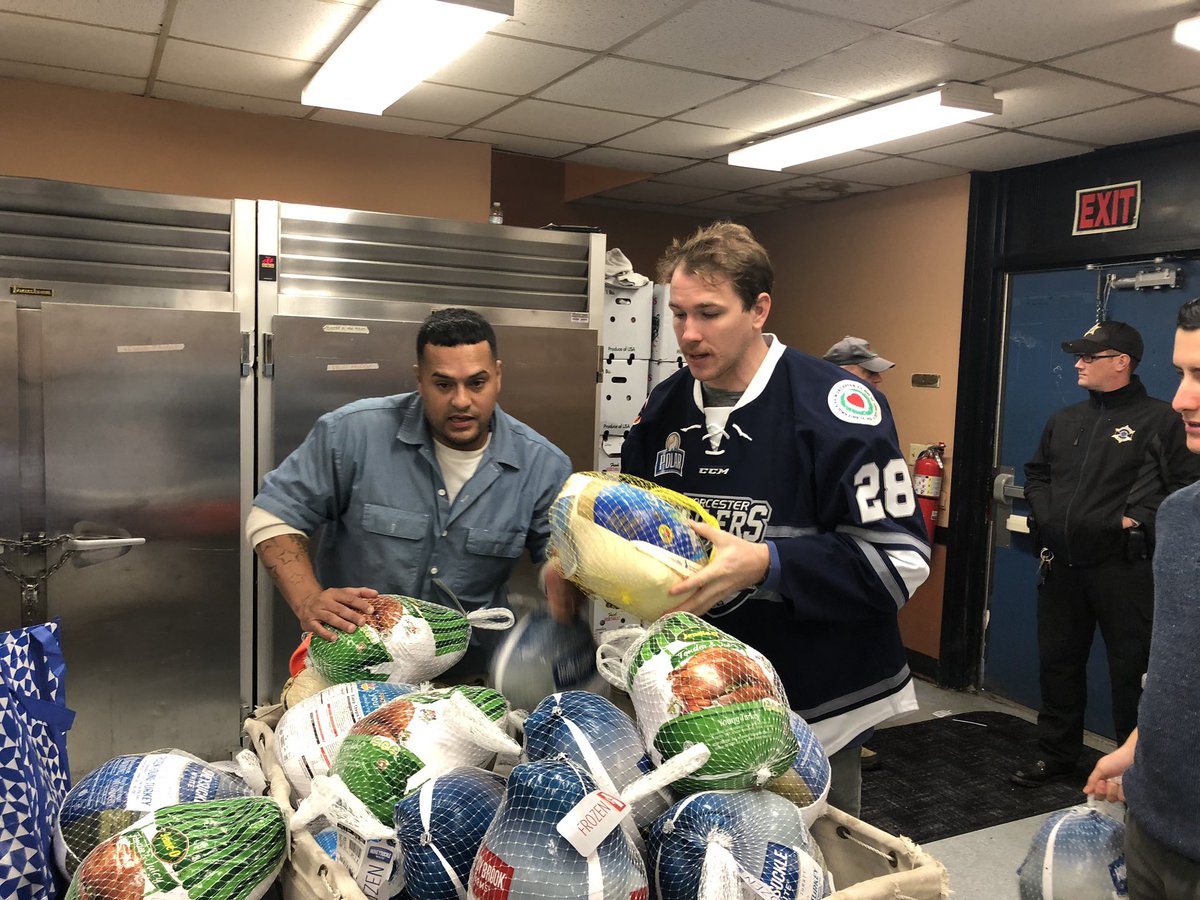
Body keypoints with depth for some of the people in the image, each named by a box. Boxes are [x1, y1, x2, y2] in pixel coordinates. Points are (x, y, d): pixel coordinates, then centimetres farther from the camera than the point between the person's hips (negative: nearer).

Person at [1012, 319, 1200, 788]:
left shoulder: (1161, 420, -4)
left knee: (1132, 670, 2)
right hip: (1061, 565, 6)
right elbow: (1036, 474, 22)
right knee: (1057, 662, 15)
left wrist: (1138, 520, -17)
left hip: (1123, 569, -6)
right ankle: (1056, 753, 30)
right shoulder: (1063, 420, 15)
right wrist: (1046, 515, 7)